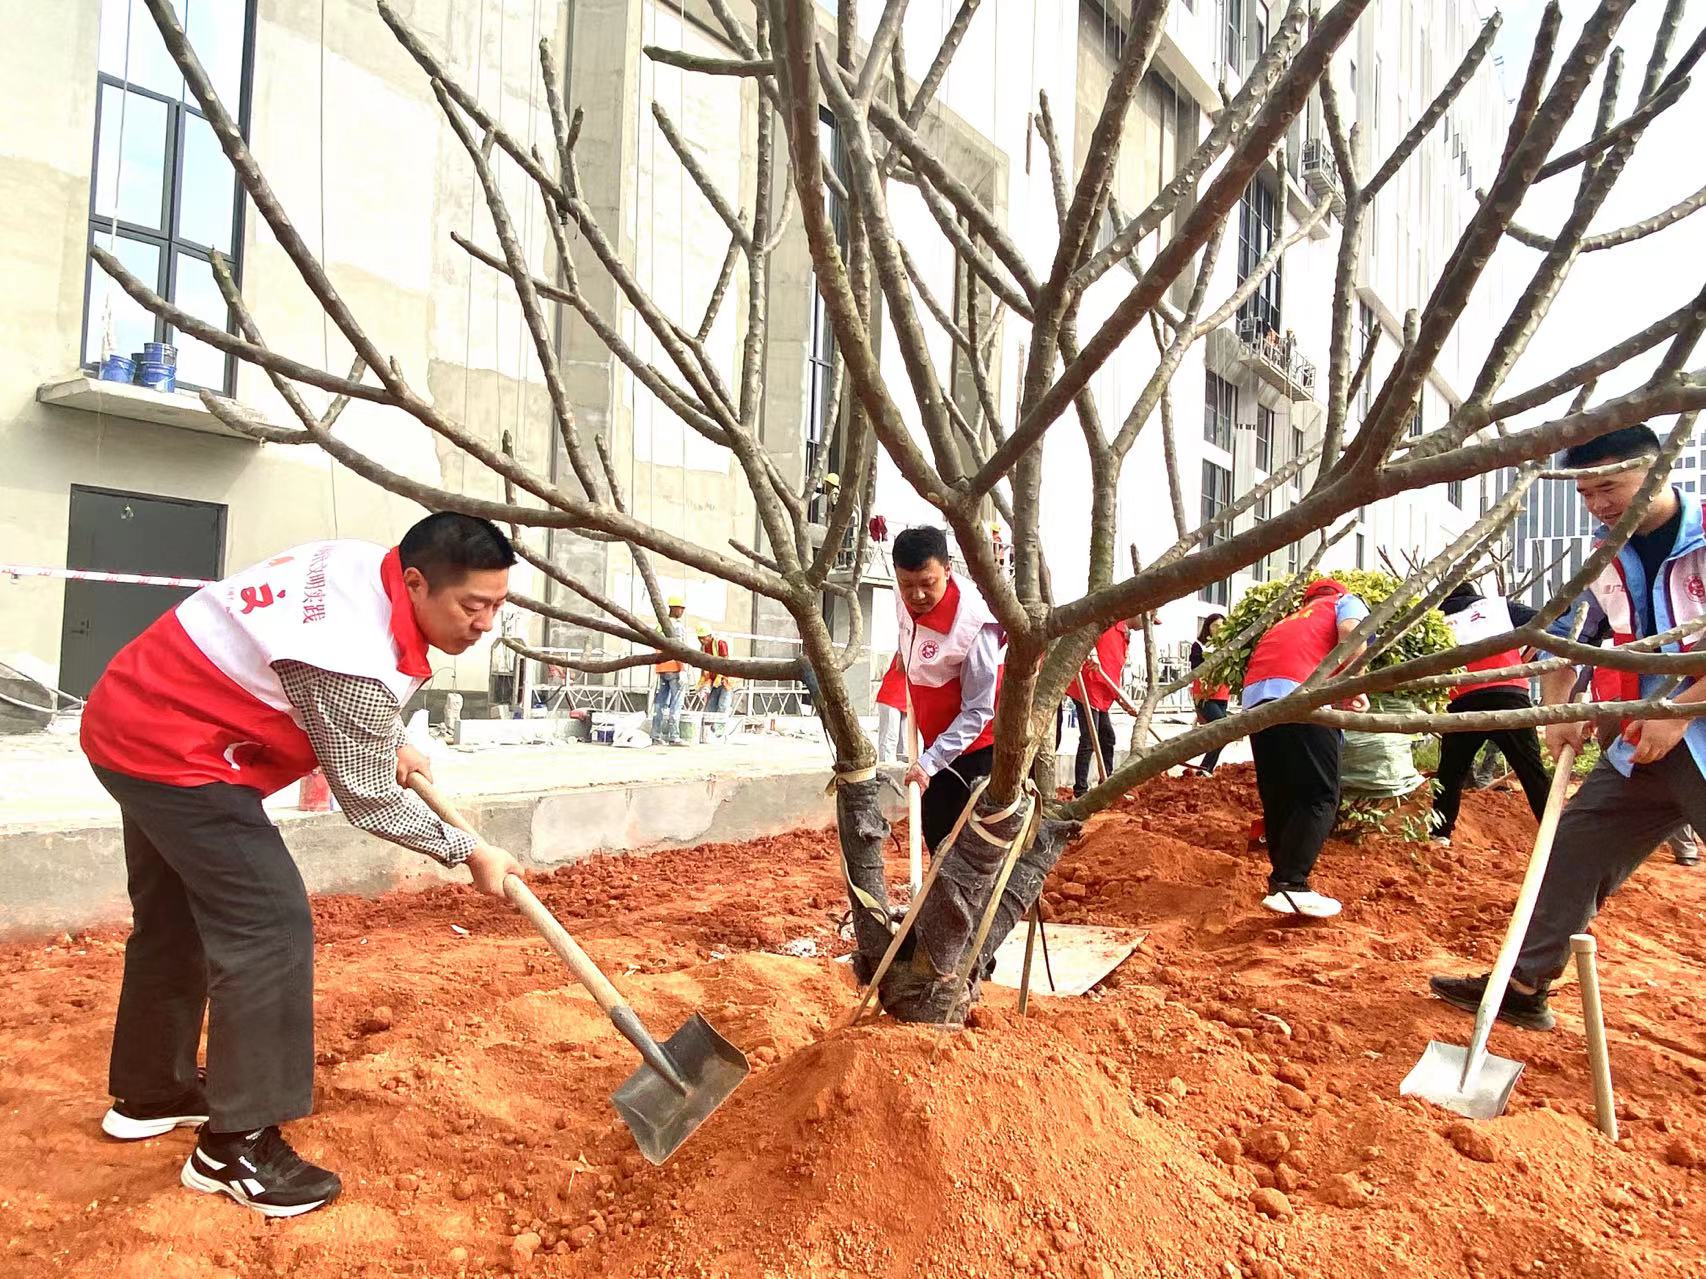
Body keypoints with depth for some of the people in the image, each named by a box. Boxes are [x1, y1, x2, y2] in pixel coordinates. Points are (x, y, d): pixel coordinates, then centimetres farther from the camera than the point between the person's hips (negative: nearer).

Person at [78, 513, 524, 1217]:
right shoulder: (359, 665, -30)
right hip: (176, 752, -10)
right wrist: (469, 852, -7)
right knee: (270, 926, -12)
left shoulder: (365, 564, -5)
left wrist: (391, 741, 13)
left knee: (175, 917, 21)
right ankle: (236, 1146, -2)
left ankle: (148, 1093, 38)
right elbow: (370, 801, -17)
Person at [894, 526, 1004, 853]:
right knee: (936, 836, 16)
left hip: (975, 748, -7)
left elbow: (978, 711, -27)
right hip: (937, 743, 8)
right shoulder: (905, 596, -10)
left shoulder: (972, 625, -31)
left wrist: (929, 762, -31)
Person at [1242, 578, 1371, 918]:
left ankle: (1281, 884, 17)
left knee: (1278, 797, 13)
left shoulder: (1290, 618, 40)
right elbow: (1350, 632, 0)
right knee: (1319, 796, -4)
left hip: (1254, 695, 6)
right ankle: (1290, 885, -13)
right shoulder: (1347, 602, 24)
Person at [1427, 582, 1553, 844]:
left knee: (1451, 773, 15)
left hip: (1462, 703, 1)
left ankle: (1439, 833, 16)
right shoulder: (1498, 605, 19)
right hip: (1508, 695, 0)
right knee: (1532, 770, 5)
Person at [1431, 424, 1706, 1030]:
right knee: (1573, 848, 5)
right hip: (1643, 747, 6)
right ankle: (1523, 988, 14)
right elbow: (1565, 634, 16)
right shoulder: (1608, 560, 7)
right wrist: (1558, 710, 1)